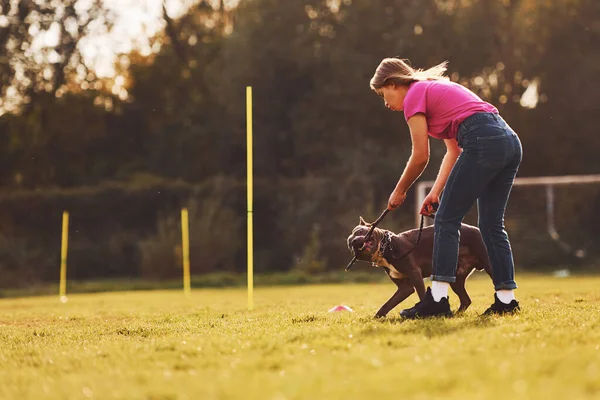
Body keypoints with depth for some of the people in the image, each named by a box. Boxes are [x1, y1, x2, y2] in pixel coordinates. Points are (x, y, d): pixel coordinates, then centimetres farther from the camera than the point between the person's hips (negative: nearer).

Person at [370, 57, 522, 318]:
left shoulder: (414, 96, 4)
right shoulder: (436, 90, 30)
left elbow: (421, 156, 1)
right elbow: (453, 151, 25)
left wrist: (399, 192, 14)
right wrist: (436, 192, 20)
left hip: (483, 142, -9)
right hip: (510, 141, 9)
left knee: (447, 220, -3)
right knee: (492, 225, 13)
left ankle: (437, 299, -7)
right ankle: (506, 298, 11)